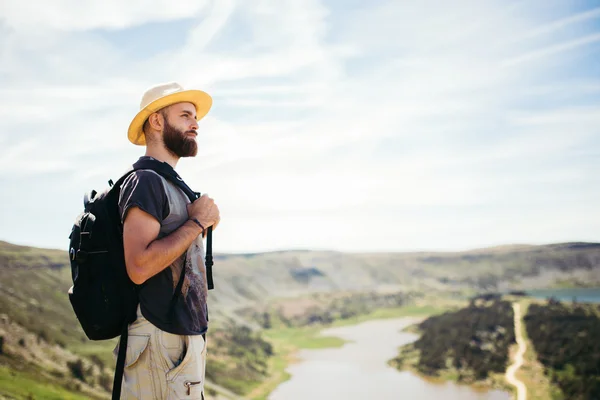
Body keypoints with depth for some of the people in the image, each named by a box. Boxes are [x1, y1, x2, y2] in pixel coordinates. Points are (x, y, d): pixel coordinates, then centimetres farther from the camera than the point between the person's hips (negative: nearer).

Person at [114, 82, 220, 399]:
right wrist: (197, 222, -16)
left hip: (187, 337, 10)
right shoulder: (145, 181, -13)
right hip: (162, 341, -10)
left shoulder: (172, 184, 18)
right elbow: (139, 267, -25)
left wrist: (203, 223, 8)